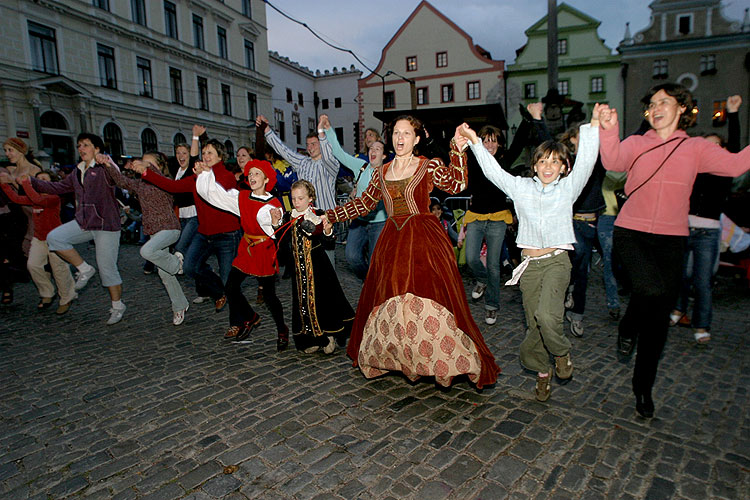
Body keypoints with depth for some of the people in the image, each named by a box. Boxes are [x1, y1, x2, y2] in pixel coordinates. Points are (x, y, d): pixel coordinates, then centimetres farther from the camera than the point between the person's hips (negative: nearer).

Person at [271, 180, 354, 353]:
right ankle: (311, 339, 24)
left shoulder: (318, 216, -9)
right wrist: (276, 222, -6)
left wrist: (328, 232, -31)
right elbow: (282, 239, 4)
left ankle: (328, 335, 19)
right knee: (303, 301, 10)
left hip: (317, 266, -5)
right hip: (299, 266, 5)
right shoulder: (289, 217, 5)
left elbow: (329, 244, -10)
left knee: (321, 299, 0)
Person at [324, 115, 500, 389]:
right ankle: (399, 357, 27)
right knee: (387, 301, 6)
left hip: (424, 240, -4)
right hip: (392, 242, 4)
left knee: (425, 299, -11)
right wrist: (330, 215, 19)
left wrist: (458, 151, -20)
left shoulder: (429, 167, 0)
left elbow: (457, 185, -14)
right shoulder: (381, 172, 13)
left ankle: (442, 361, 6)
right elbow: (364, 203, 21)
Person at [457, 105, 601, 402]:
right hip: (530, 264, 2)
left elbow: (586, 161, -6)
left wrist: (594, 125, -18)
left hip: (557, 261, -2)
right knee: (534, 324, 5)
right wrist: (475, 142, -6)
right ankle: (542, 372, 29)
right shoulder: (521, 187, 9)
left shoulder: (568, 187, 6)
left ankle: (561, 353, 9)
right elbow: (493, 170, 3)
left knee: (547, 316, -23)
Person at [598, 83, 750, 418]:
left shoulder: (695, 148, 7)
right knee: (652, 291, -30)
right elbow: (612, 162, -15)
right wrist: (609, 130, -30)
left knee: (659, 318, 7)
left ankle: (644, 387, 24)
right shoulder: (636, 144, 5)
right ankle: (628, 328, 6)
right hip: (631, 233, -2)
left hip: (670, 239, 2)